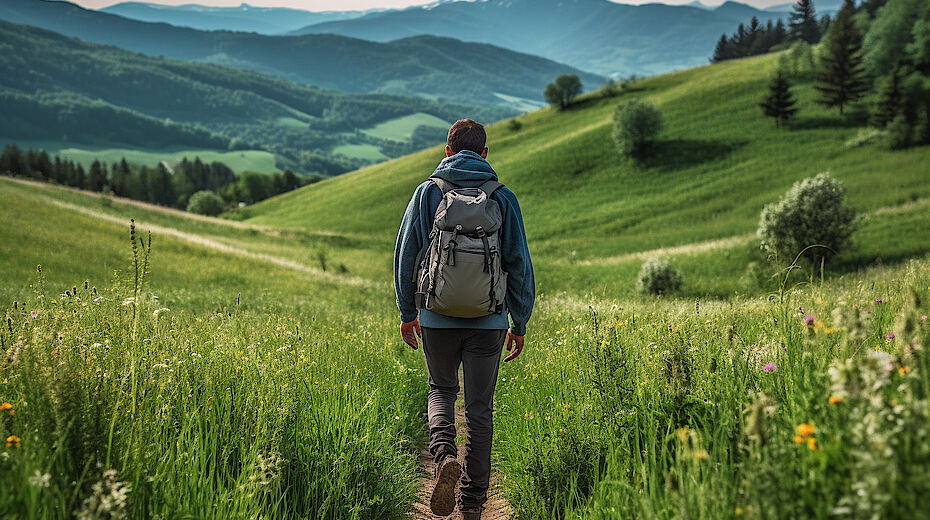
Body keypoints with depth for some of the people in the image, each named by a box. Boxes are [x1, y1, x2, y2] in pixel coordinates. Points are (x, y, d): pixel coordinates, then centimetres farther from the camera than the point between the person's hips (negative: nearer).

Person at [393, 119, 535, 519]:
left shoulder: (428, 192, 1)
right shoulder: (503, 198, 1)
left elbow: (405, 255, 3)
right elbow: (519, 264, 1)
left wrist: (407, 312, 13)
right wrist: (520, 323, 9)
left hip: (438, 317, 0)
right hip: (489, 321, 0)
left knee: (441, 391, 21)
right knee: (480, 408, 9)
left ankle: (444, 453, -8)